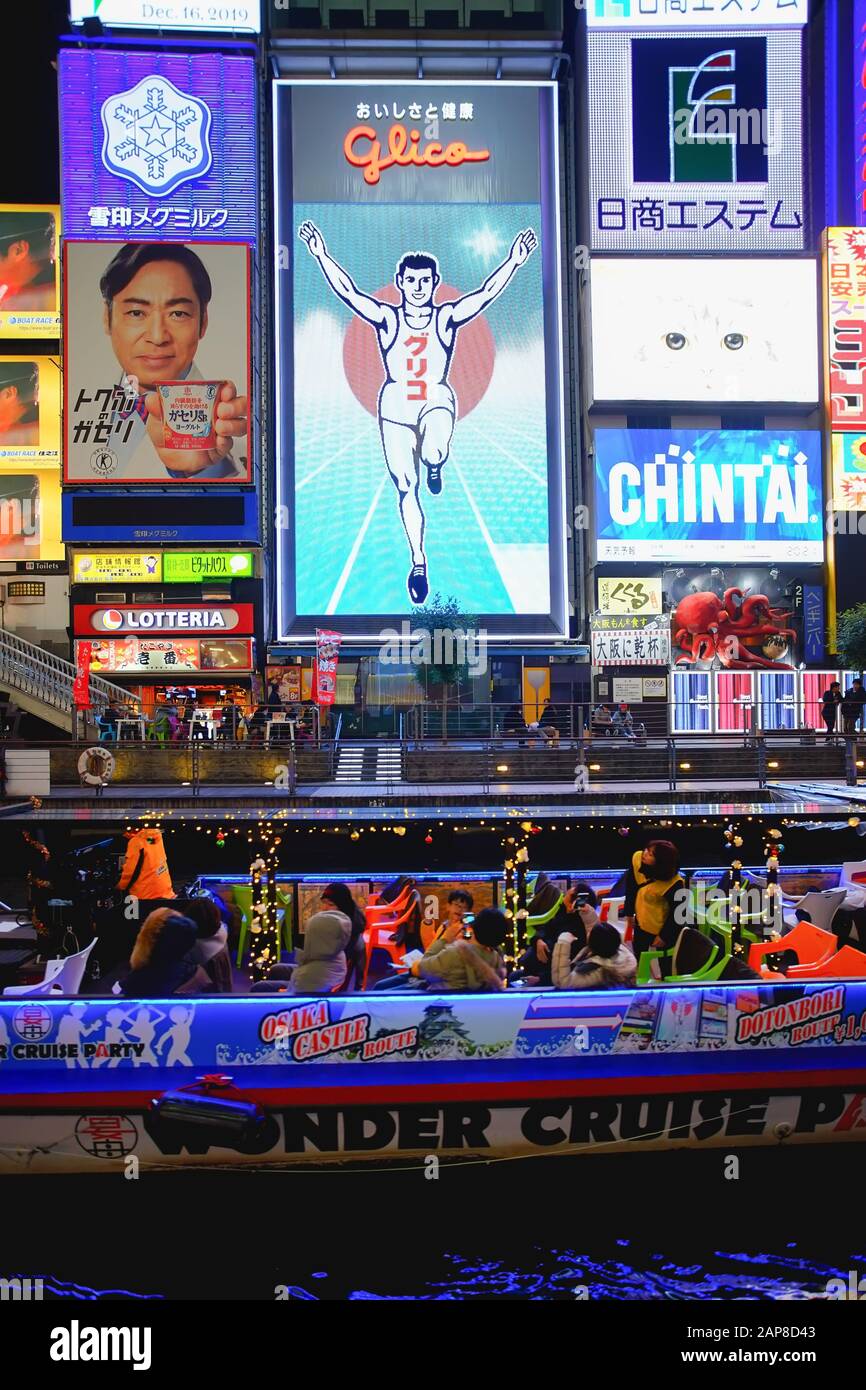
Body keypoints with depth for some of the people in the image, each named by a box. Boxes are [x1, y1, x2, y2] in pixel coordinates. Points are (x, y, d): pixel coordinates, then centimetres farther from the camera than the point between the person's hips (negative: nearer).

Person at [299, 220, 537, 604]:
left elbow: (486, 293, -10)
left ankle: (435, 465, 7)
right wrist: (321, 255, -17)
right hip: (395, 404, 1)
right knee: (405, 489, 0)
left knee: (434, 453, -34)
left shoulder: (448, 317, 0)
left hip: (437, 400, -1)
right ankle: (418, 562, 13)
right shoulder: (386, 318, 0)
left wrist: (514, 260, -19)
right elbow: (346, 291, -8)